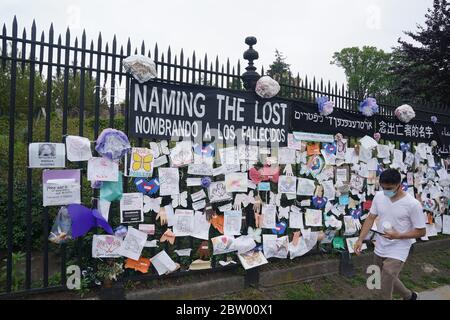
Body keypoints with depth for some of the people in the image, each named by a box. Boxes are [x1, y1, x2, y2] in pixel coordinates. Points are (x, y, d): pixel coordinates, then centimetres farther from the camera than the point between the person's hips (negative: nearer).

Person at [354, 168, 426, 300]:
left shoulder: (413, 204, -19)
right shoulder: (379, 196, -5)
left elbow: (421, 231, -11)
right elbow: (370, 218, 3)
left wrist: (398, 235, -24)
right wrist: (360, 239, -3)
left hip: (398, 251, -6)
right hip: (380, 249, 6)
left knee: (385, 288, -8)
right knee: (388, 279, 24)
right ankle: (409, 296, 52)